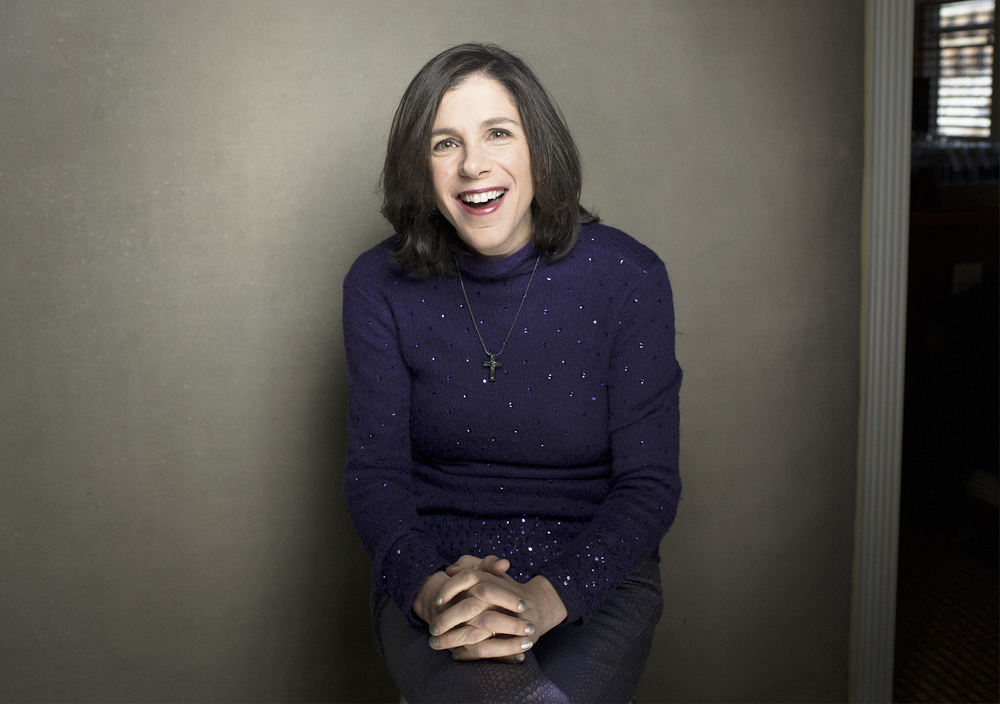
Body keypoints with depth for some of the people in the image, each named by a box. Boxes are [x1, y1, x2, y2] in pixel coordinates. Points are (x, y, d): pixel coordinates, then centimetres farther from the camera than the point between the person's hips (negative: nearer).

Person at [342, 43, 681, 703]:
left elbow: (650, 483, -7)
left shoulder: (627, 277, -7)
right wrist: (428, 587, -22)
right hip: (433, 571, 0)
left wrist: (545, 598, -23)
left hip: (593, 572, 0)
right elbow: (375, 470, -2)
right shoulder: (381, 284, -2)